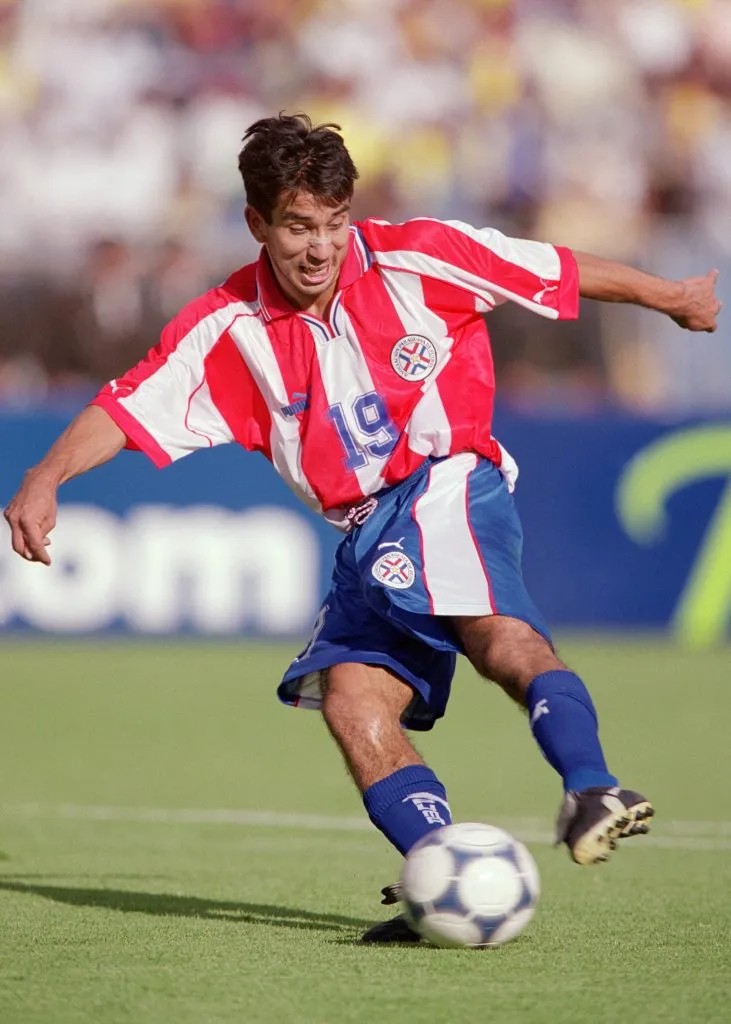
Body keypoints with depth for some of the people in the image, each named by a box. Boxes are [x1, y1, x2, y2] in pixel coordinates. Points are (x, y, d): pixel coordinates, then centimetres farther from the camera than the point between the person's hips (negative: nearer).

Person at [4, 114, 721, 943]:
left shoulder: (416, 259, -7)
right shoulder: (232, 328, 0)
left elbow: (561, 270, 5)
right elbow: (129, 406, -2)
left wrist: (671, 297, 16)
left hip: (447, 486, -5)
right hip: (366, 533, 5)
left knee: (494, 632, -33)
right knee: (351, 705, -14)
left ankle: (592, 794, -51)